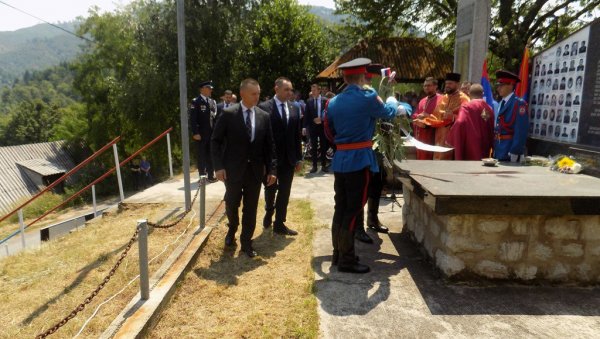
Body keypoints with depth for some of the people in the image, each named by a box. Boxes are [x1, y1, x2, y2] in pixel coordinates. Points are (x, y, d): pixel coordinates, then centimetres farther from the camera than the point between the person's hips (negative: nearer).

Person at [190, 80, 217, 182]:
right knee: (201, 156, 4)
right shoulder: (196, 102, -6)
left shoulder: (212, 102, 14)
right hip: (200, 134, -6)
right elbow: (193, 119, -12)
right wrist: (195, 133, -18)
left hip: (211, 133, 6)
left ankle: (211, 175, 20)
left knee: (210, 155, 12)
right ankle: (202, 176, 13)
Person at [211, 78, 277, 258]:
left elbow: (269, 145, 5)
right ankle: (232, 230, 42)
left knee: (251, 208, 8)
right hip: (233, 169, -2)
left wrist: (272, 169, -1)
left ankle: (246, 242, 23)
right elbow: (215, 141, -4)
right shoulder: (228, 114, -6)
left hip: (255, 170, 2)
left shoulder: (264, 116, 3)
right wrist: (219, 166, -11)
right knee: (231, 204, 12)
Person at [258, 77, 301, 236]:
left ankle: (279, 224, 19)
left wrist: (299, 158, 6)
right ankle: (268, 214, 39)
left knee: (284, 192, 7)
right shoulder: (264, 107, -8)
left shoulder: (294, 109, 7)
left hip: (289, 158, 4)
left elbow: (297, 135, 8)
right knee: (270, 190, 13)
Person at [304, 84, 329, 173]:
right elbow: (306, 115, 1)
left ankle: (324, 165, 14)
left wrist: (321, 119, -14)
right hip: (312, 126, 1)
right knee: (313, 147, 5)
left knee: (323, 146, 5)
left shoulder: (325, 100, -1)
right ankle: (314, 166, 12)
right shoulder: (309, 101, 3)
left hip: (322, 126, -1)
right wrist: (305, 127, -4)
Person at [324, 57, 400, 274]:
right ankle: (346, 260, 6)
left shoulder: (334, 102, 8)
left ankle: (338, 253, 23)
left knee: (341, 209, 13)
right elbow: (388, 113, 8)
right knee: (353, 210, -1)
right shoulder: (367, 98, -10)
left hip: (339, 160, 7)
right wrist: (392, 100, 29)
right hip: (359, 160, -6)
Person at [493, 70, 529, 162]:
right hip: (499, 154, 7)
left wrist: (514, 154, -19)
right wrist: (495, 151, 13)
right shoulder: (501, 104, 16)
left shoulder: (519, 103, -8)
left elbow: (521, 132, -15)